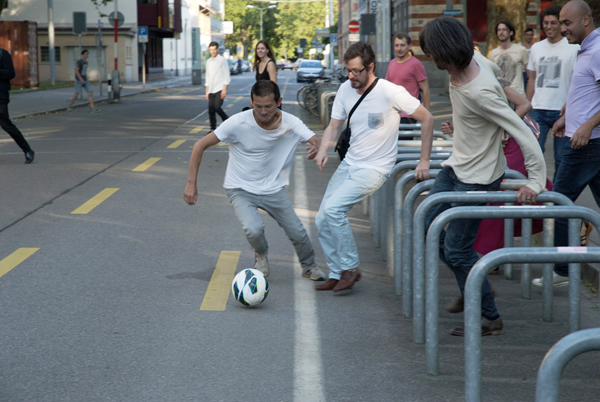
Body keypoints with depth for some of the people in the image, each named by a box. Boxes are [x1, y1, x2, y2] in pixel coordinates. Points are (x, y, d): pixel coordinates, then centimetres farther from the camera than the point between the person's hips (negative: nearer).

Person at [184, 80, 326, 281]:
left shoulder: (290, 123, -13)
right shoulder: (238, 123, -21)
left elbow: (316, 141, -20)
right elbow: (200, 145, -15)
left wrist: (317, 147, -46)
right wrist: (191, 183, -18)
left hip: (273, 189, 3)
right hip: (240, 190, -3)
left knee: (298, 233, 0)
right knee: (254, 229, -26)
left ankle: (308, 266, 34)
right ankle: (261, 255, 11)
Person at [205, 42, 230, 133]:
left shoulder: (222, 60, -2)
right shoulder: (208, 61, 15)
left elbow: (226, 76, -5)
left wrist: (224, 89, -13)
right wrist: (207, 91, 16)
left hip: (220, 89, -6)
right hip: (211, 90, 6)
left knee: (217, 107, -16)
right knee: (211, 109, 2)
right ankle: (213, 128, 10)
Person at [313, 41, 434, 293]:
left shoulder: (391, 92, -16)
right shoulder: (345, 90, 2)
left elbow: (427, 119, -9)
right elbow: (333, 126, 8)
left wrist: (424, 161, -10)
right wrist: (323, 149, -14)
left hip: (375, 168, -7)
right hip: (348, 165, 7)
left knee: (333, 209, -23)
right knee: (322, 220, 3)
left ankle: (350, 268, -7)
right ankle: (337, 274, 19)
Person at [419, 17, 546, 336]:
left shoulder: (479, 94, -34)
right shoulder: (472, 57, -8)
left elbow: (525, 135, -31)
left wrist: (536, 181, -30)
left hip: (478, 177, -9)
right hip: (456, 166, 9)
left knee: (457, 249, -5)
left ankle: (490, 319, 9)